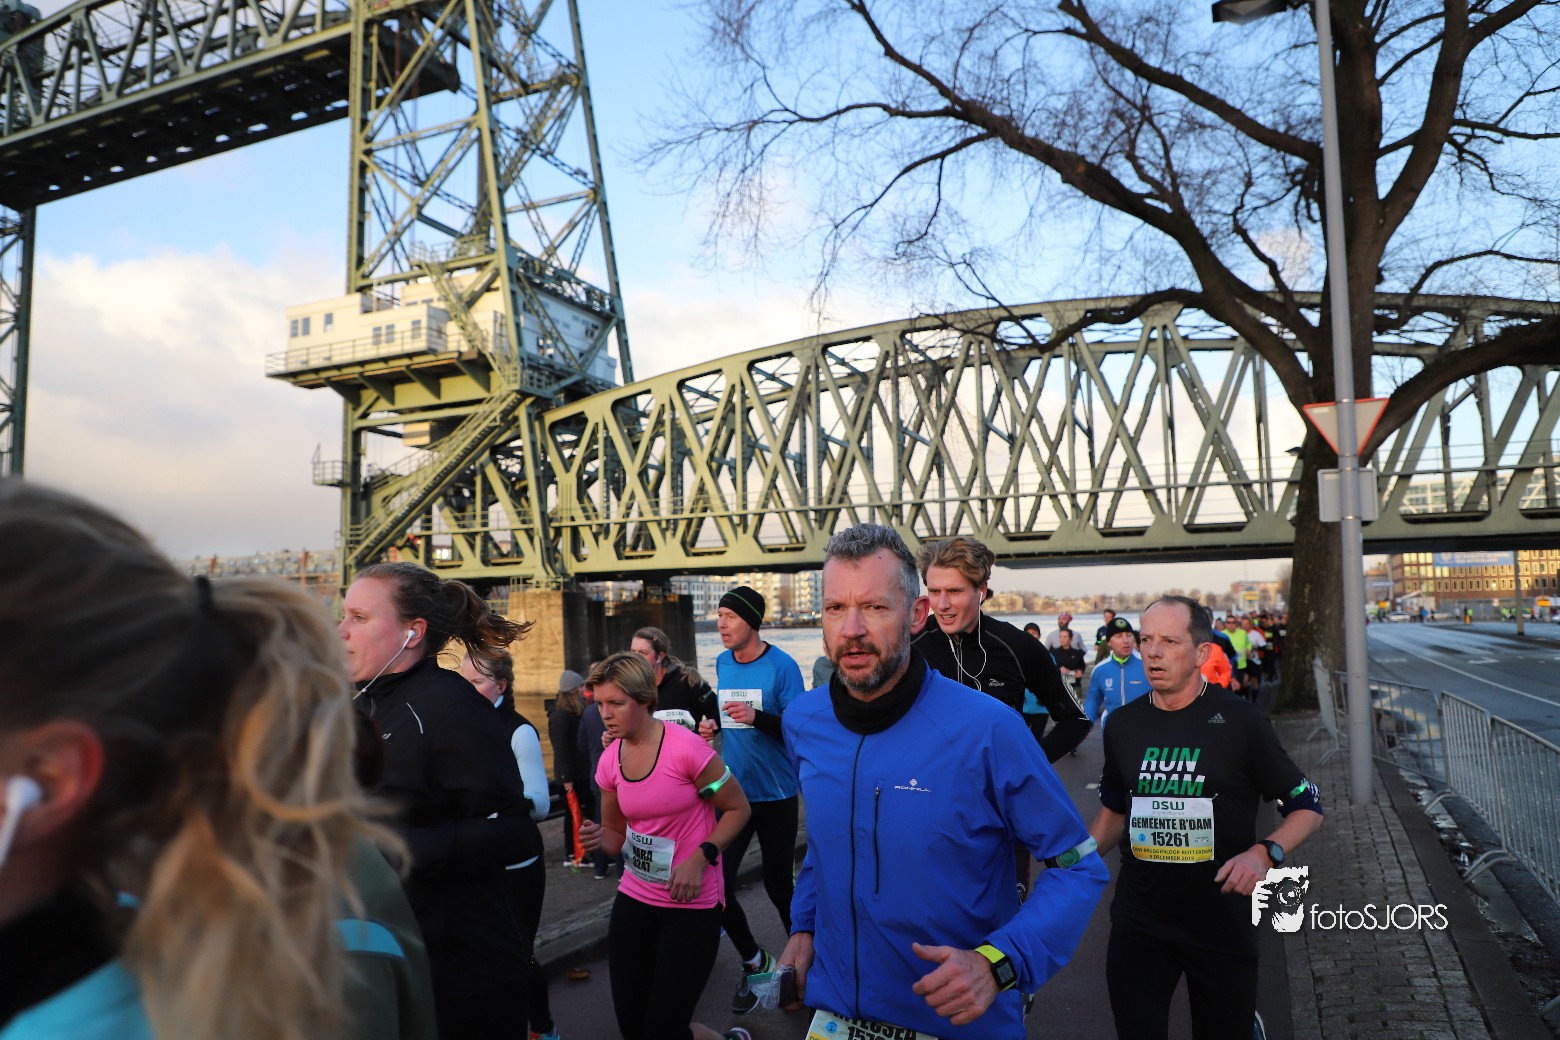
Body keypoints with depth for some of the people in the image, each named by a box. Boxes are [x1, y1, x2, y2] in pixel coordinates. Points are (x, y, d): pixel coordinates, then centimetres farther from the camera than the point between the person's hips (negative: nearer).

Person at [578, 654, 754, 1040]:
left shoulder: (685, 748, -19)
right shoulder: (609, 762, -1)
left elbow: (738, 808, -8)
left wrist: (700, 858, -19)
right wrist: (599, 839, -11)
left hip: (692, 905, -6)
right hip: (635, 899, 6)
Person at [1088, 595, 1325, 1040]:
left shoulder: (1238, 721, -10)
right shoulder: (1122, 724, 0)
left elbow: (1306, 807, -3)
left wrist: (1265, 852, -21)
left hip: (1222, 924, -2)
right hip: (1137, 923, 2)